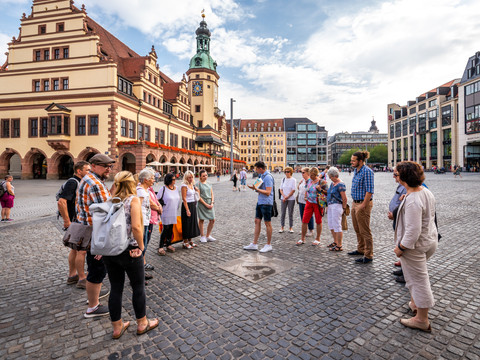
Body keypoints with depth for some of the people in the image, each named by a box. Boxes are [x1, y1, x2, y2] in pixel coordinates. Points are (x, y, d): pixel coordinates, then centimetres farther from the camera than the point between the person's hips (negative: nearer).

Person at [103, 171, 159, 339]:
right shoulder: (133, 199, -12)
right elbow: (136, 226, -23)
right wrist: (141, 245, -11)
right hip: (129, 250, -6)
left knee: (116, 289, 17)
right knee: (138, 287, 12)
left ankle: (117, 327, 33)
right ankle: (142, 324, 30)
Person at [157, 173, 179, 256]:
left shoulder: (176, 188, 8)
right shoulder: (163, 189, -11)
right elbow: (157, 199, -7)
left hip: (174, 213, 6)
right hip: (166, 213, -6)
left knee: (171, 229, 12)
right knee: (165, 229, -4)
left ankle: (168, 245, 26)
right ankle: (161, 247, 6)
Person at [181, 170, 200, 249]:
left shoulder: (192, 185, 8)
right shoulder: (184, 186, -14)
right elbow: (184, 199, -18)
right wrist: (187, 210, -21)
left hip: (193, 205, 8)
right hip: (187, 206, -8)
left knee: (193, 222, 14)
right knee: (187, 224, -1)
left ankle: (190, 241, 26)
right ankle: (185, 243, 9)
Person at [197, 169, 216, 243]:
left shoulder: (209, 184, 13)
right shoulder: (198, 184, -5)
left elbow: (212, 195, 12)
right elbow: (198, 196, -10)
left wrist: (212, 203, -3)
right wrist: (206, 204, -13)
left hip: (210, 204, 6)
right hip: (201, 204, -6)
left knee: (212, 220, 4)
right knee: (201, 220, 3)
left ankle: (208, 236, 19)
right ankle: (202, 237, 16)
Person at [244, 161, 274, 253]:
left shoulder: (268, 177, -17)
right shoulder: (261, 176, 13)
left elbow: (268, 192, -23)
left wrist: (256, 189, -24)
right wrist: (254, 187, 9)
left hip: (266, 203, -10)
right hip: (260, 202, 10)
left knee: (267, 223, 2)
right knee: (257, 221, 10)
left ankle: (268, 245, 15)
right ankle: (254, 244, 18)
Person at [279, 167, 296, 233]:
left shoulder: (293, 180, -4)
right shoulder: (283, 179, 6)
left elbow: (293, 190, -8)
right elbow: (281, 189, 6)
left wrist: (287, 197, -11)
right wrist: (284, 196, -9)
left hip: (291, 199, -3)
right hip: (283, 198, 3)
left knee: (290, 213, 3)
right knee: (283, 213, 5)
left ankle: (291, 227, 13)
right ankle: (282, 227, 14)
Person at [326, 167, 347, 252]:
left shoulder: (340, 184, -16)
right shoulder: (332, 183, 13)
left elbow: (344, 198, -16)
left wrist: (343, 208, -8)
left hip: (336, 206, -10)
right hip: (330, 206, 10)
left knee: (337, 226, -4)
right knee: (331, 225, 17)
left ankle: (339, 246, 5)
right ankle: (335, 242, 31)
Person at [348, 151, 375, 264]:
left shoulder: (367, 171, -18)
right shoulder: (356, 170, 11)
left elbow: (369, 191, -22)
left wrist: (363, 205, -22)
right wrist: (355, 203, 18)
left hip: (363, 204, -9)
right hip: (355, 203, 9)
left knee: (365, 231, 0)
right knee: (357, 230, 21)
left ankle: (368, 256, 12)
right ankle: (360, 249, 37)